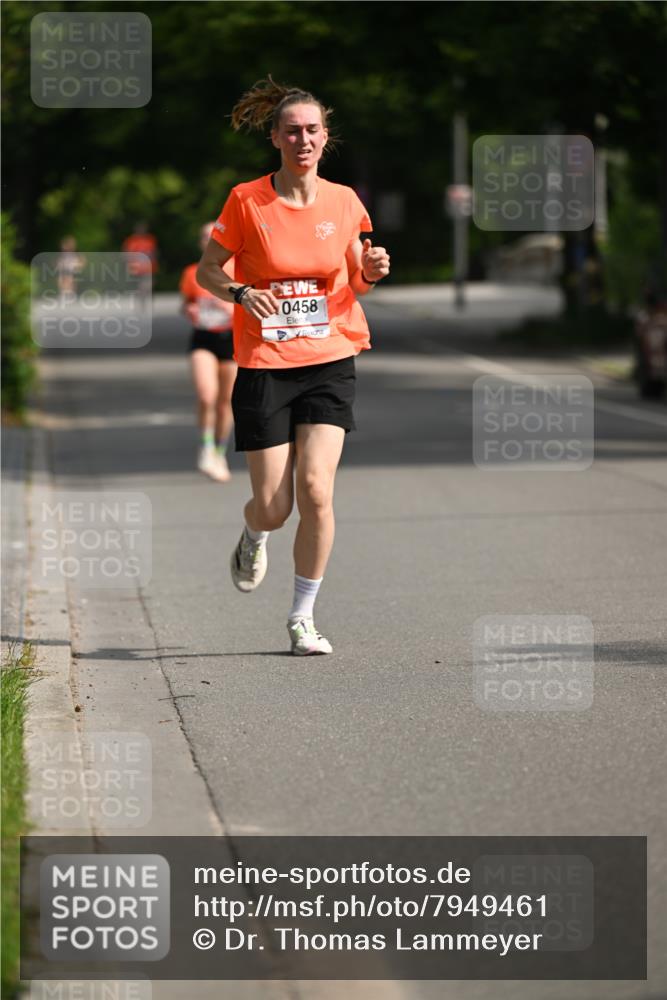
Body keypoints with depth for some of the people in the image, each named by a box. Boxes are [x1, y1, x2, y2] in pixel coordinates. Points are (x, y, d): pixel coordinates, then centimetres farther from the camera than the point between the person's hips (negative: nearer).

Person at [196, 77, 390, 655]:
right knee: (274, 507, -2)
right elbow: (207, 270, 4)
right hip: (264, 365, -1)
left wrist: (371, 272, -9)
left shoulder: (344, 202, 3)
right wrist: (240, 293, -16)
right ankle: (253, 540, 38)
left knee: (316, 490, -14)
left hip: (331, 362, 1)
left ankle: (303, 616, 2)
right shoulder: (247, 201, -4)